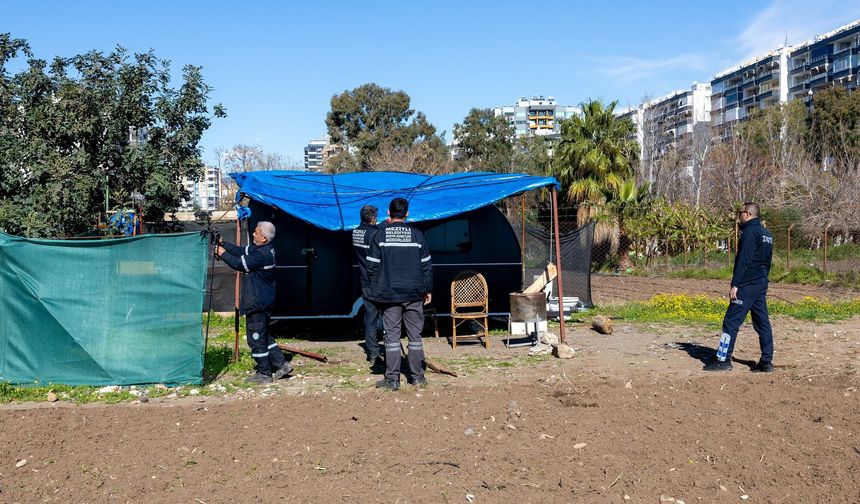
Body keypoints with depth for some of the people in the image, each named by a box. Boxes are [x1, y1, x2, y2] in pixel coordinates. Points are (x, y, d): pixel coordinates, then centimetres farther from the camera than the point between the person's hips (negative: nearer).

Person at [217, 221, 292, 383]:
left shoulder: (261, 255, -24)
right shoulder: (266, 249, 8)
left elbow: (240, 264, -17)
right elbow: (242, 251, 12)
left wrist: (223, 254, -2)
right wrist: (223, 243, 7)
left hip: (257, 303, -10)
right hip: (264, 301, 10)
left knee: (256, 338, 1)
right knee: (264, 335, 19)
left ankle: (264, 374, 10)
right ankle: (281, 364, 19)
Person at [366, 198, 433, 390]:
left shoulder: (380, 235, -2)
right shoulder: (417, 235, 1)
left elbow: (372, 266, -3)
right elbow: (426, 266, 4)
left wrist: (377, 290, 10)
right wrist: (427, 290, 13)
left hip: (389, 294, -1)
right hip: (414, 294, 1)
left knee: (392, 335, 3)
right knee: (415, 335, 10)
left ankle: (392, 379, 5)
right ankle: (417, 376, 15)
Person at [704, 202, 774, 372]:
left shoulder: (750, 232, -13)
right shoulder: (767, 234, 17)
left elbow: (743, 261, -19)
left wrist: (735, 285, -19)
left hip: (747, 285, -10)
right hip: (761, 285, 10)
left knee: (731, 321, -5)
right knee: (762, 322, 9)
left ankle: (723, 360, -3)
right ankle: (766, 361, 10)